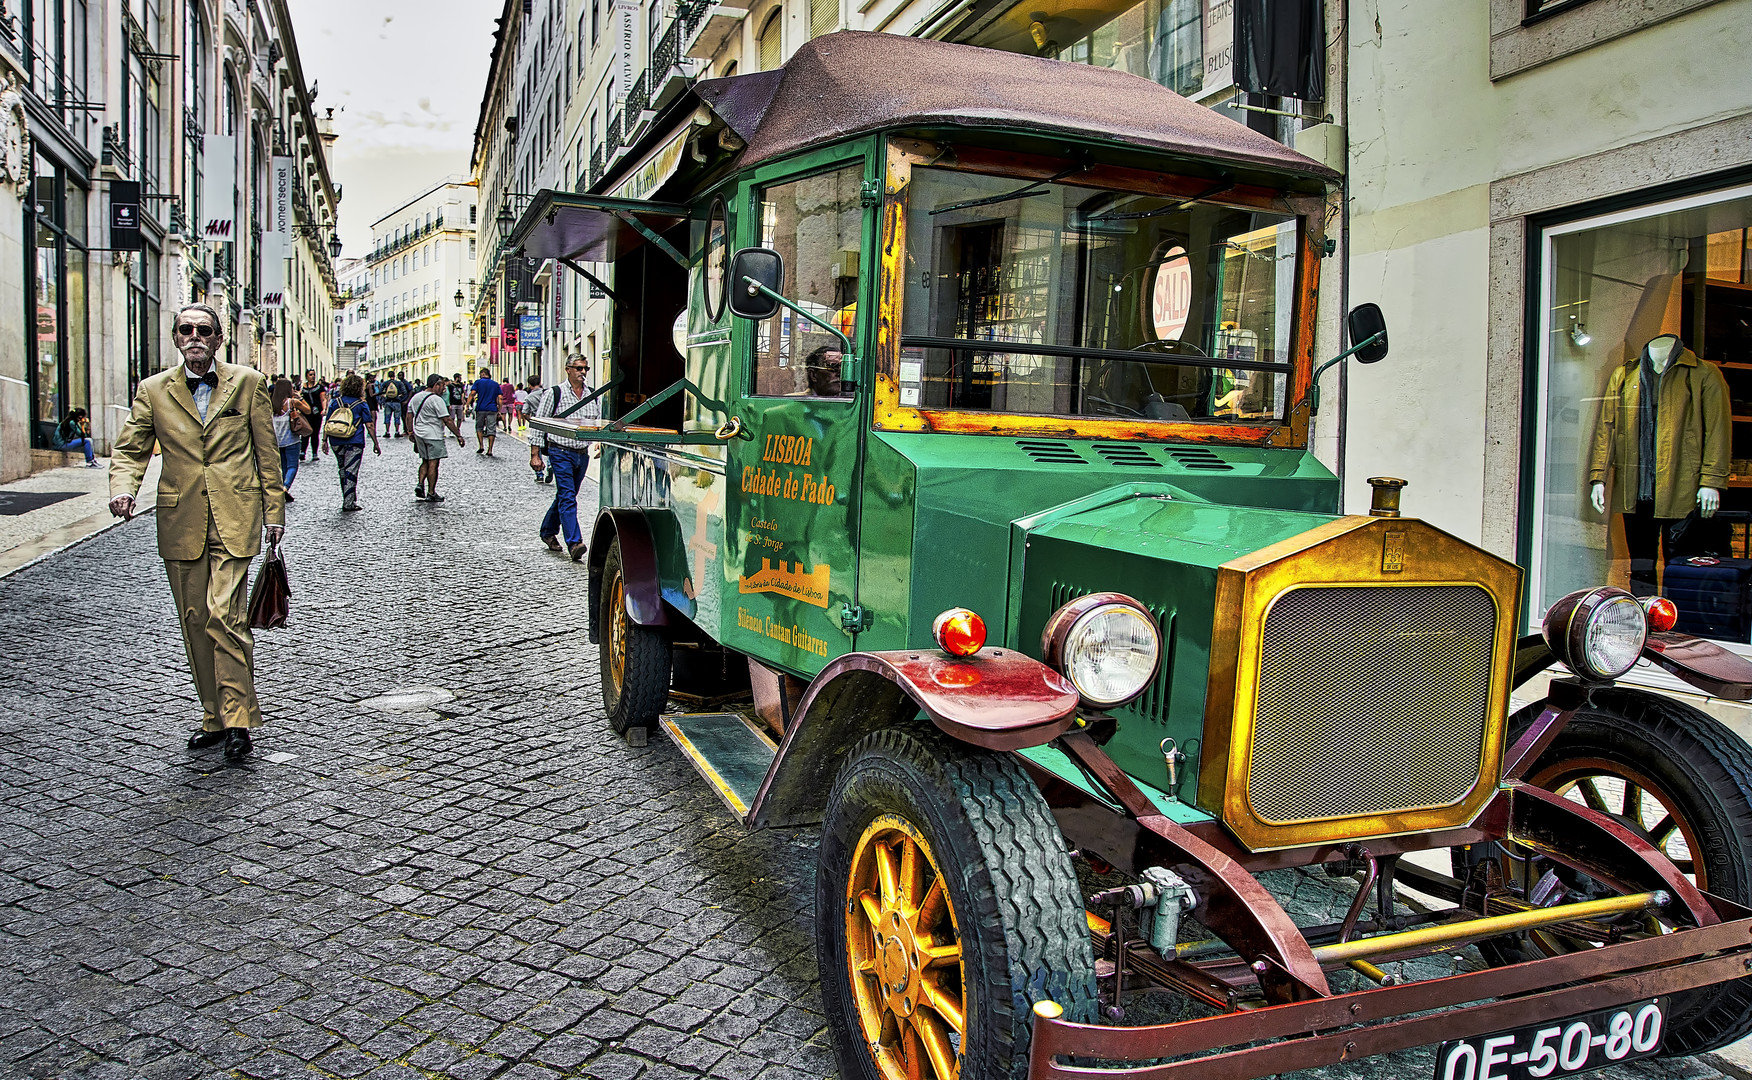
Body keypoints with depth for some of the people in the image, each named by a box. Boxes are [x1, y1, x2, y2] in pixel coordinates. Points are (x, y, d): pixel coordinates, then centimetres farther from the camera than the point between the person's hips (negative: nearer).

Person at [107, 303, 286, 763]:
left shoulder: (248, 382, 5)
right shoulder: (153, 390, 8)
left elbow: (267, 452, 7)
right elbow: (130, 449, 7)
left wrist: (273, 510, 4)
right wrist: (122, 488, -14)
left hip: (234, 518, -3)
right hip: (181, 522, 3)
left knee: (225, 615, -14)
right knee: (195, 622, 8)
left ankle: (238, 719, -6)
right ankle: (214, 716, 20)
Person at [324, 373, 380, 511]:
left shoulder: (336, 401, 8)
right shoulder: (361, 404, -2)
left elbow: (326, 423, 7)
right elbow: (369, 425, -5)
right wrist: (375, 443, 1)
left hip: (336, 442, 4)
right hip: (354, 442, -4)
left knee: (343, 470, 17)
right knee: (350, 472, -2)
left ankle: (348, 499, 23)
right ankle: (348, 504, -3)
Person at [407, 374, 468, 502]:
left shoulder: (415, 397, 9)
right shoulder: (436, 400, -15)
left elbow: (409, 416, 14)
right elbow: (447, 420, -17)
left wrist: (410, 431, 23)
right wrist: (459, 436, -14)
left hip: (419, 434, 8)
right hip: (433, 436, -8)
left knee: (425, 462, 20)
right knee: (433, 464, -3)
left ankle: (420, 484, 4)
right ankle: (431, 493, -1)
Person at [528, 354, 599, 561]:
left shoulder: (592, 395, 10)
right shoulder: (554, 393, -4)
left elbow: (598, 423, 20)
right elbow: (538, 424, -2)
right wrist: (535, 455, -5)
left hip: (582, 454, 5)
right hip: (561, 452, -5)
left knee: (565, 496, 15)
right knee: (568, 498, -13)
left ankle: (548, 531, 34)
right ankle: (574, 543, -18)